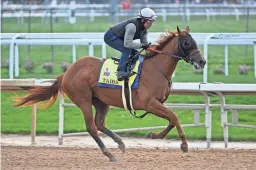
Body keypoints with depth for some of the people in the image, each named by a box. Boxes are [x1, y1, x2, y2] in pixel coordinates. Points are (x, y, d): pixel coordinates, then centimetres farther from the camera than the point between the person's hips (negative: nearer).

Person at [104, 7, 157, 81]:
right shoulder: (132, 26, -34)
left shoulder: (144, 29, -5)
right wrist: (141, 45, -34)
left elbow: (145, 43, 2)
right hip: (110, 36, -10)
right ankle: (121, 72, -31)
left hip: (119, 38, 10)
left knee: (135, 53, 2)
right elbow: (127, 44, -36)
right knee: (127, 50, -28)